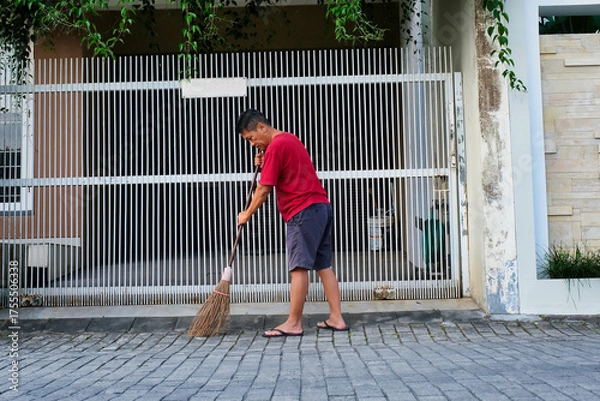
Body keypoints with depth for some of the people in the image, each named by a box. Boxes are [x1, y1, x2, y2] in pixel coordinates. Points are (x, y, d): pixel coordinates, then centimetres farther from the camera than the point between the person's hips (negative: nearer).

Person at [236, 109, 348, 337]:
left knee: (299, 267, -7)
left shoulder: (275, 146, -10)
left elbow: (263, 190, -10)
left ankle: (293, 324, -3)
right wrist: (265, 165, 10)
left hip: (304, 211, -10)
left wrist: (247, 214, 3)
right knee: (324, 266, 9)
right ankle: (336, 319, 11)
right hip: (321, 207, 10)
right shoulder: (289, 139, 21)